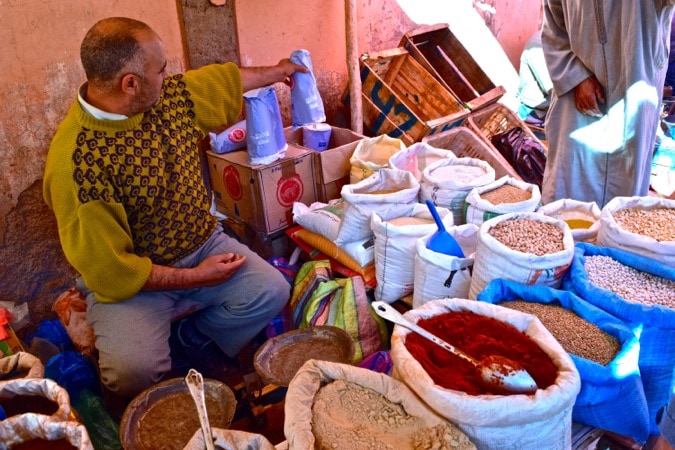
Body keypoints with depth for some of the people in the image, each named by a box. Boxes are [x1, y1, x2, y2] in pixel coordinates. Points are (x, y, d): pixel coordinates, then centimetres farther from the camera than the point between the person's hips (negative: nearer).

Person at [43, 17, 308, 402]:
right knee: (134, 371, -27)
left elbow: (226, 79, 16)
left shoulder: (171, 94, -6)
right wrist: (196, 277, -18)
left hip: (203, 242, 6)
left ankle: (195, 338, 16)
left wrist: (275, 71, 31)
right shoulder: (75, 159, -28)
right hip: (134, 276, -6)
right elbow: (107, 269, -23)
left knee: (272, 292, -12)